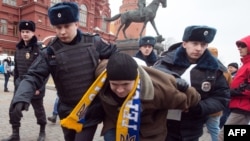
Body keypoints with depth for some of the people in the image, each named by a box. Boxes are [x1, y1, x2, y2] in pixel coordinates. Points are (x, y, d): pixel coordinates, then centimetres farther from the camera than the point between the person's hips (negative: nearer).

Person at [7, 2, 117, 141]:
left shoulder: (93, 42, -6)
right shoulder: (51, 51, -6)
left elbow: (115, 55, 7)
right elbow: (34, 76, -10)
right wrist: (22, 97, -26)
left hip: (91, 110, -2)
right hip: (67, 112, 2)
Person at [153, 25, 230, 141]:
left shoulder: (213, 68, 1)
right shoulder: (169, 60, -5)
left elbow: (221, 98, 3)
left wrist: (201, 107, -16)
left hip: (192, 130, 2)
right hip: (165, 123, -2)